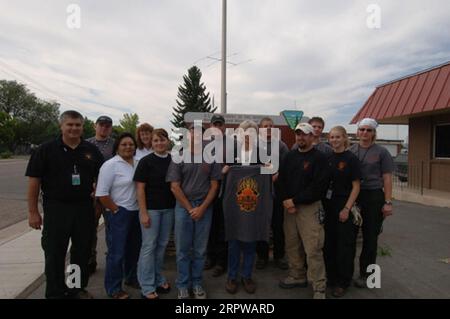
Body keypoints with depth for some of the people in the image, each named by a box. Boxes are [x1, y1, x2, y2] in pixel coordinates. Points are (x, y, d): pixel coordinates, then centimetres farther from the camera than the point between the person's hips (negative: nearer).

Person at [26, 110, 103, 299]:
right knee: (54, 254, 7)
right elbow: (34, 180, -4)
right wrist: (33, 212, -7)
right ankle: (55, 293, 23)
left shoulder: (91, 150, 5)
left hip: (85, 208, 3)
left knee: (82, 252, 13)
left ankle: (78, 289, 31)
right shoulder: (47, 149, -3)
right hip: (56, 209, -3)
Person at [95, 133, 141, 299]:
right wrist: (116, 210, -13)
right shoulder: (110, 165, -13)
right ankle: (113, 289, 19)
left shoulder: (138, 163, 5)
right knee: (117, 252, 3)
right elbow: (101, 193, -16)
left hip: (136, 212, 7)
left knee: (134, 248, 19)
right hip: (118, 214, -7)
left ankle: (132, 278, 39)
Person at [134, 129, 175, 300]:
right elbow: (140, 188, -9)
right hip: (151, 208, -4)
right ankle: (147, 287, 14)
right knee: (149, 246, 3)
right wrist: (143, 212, -14)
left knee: (162, 244, 13)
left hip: (169, 208, 4)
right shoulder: (146, 161, -7)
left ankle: (158, 279, 30)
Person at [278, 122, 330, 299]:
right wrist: (286, 200, -7)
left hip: (310, 207, -6)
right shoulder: (290, 156, 13)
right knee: (292, 244, 12)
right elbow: (282, 179, 9)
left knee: (313, 249, -6)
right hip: (289, 206, 6)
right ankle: (297, 276, 30)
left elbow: (319, 186, -14)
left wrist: (295, 201, -14)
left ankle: (319, 288, 5)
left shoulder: (319, 157, -5)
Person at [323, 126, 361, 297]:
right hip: (328, 206, 5)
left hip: (344, 206, -5)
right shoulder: (328, 158, 7)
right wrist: (322, 204, 4)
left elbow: (356, 186, -9)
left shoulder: (351, 158, -8)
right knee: (329, 243, 12)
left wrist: (347, 208, -15)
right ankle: (331, 277, 29)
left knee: (344, 245, 5)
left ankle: (342, 282, 21)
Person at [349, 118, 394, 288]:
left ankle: (365, 274, 21)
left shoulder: (381, 152, 0)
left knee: (370, 236, 7)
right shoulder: (350, 151, 6)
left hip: (374, 197, -2)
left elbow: (387, 179, -1)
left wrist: (388, 202, -6)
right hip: (352, 196, 2)